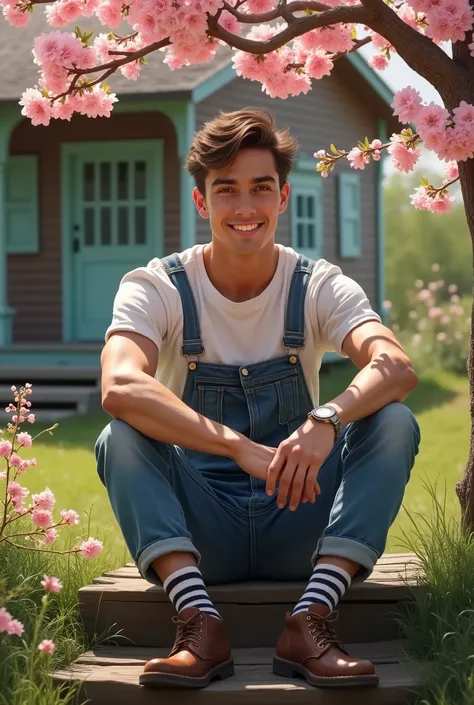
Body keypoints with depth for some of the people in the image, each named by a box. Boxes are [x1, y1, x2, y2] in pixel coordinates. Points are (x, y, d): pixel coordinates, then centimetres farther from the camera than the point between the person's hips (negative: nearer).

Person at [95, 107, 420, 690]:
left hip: (299, 528, 1)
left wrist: (326, 420, -45)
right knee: (120, 438, -27)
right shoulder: (157, 288, -6)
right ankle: (199, 624, -36)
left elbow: (396, 368, -23)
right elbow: (120, 386, -28)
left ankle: (311, 623, -32)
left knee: (394, 423, -23)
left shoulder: (320, 288, -3)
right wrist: (241, 447, -40)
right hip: (198, 534, -1)